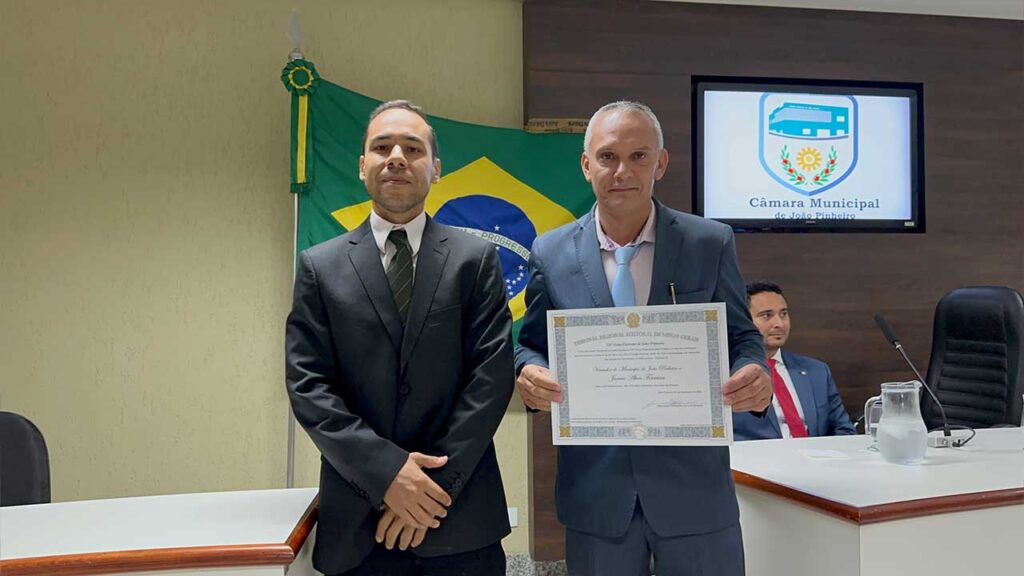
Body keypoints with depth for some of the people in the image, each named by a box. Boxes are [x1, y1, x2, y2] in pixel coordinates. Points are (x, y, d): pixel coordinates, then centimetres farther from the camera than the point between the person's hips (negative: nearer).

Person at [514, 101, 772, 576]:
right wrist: (529, 373, -15)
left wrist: (755, 376, -18)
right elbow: (531, 345, 8)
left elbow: (741, 336, 4)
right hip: (594, 490, 1)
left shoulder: (711, 243, -1)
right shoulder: (551, 253, 1)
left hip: (695, 486, 0)